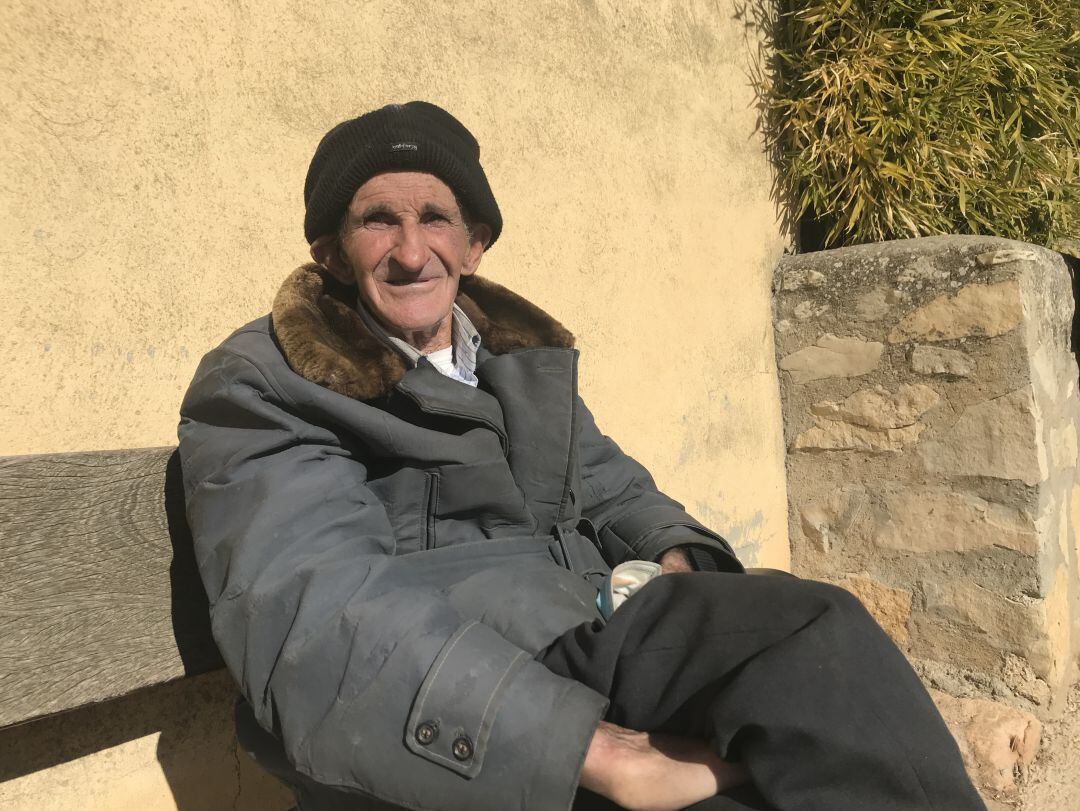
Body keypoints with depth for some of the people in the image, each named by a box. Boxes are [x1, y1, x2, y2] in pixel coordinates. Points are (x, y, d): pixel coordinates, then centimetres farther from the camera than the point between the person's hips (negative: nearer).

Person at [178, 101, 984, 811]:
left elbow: (612, 488, 25)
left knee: (815, 625, -20)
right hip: (440, 738, -5)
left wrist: (677, 560, 0)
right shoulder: (260, 389, -5)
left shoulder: (527, 353, 15)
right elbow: (318, 614, -20)